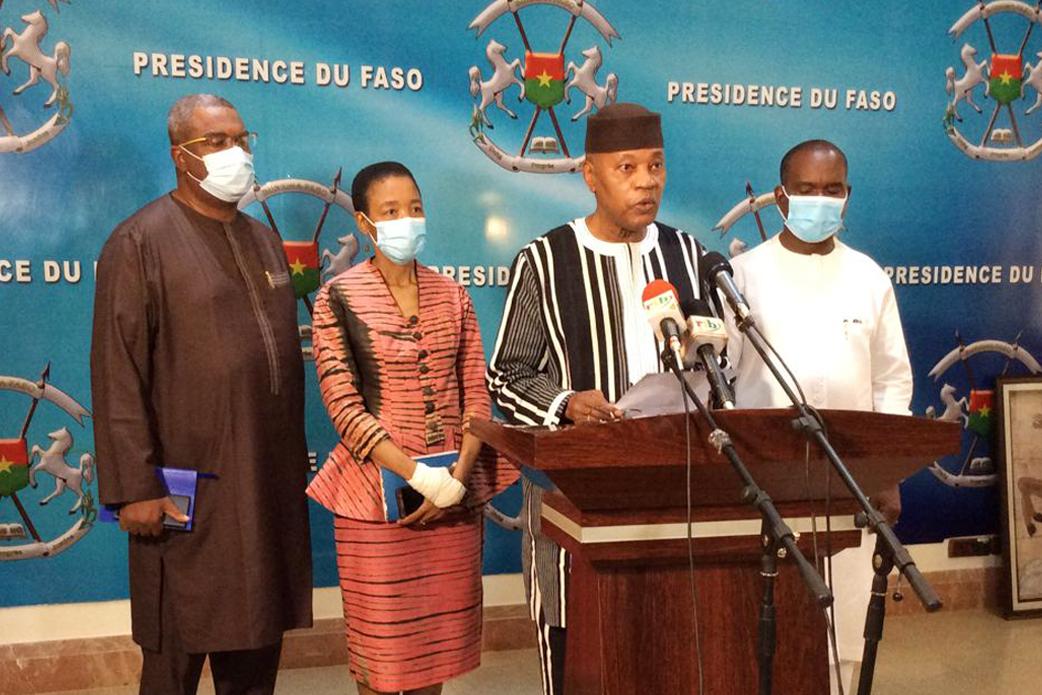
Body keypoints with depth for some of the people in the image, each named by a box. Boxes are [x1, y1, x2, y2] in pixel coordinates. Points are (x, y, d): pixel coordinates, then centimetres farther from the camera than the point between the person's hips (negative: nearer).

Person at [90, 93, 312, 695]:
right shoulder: (139, 243, -7)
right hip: (187, 492, -6)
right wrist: (135, 488, -15)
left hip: (270, 486, 6)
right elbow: (117, 378, -12)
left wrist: (296, 460, 14)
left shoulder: (264, 240, 14)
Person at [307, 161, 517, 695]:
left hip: (453, 492, 4)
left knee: (439, 630, 12)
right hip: (377, 491, -3)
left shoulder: (451, 295, 7)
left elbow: (476, 395, 5)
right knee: (381, 636, 5)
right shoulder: (338, 299, -5)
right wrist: (418, 476, -18)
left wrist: (458, 477, -10)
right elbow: (344, 406, -11)